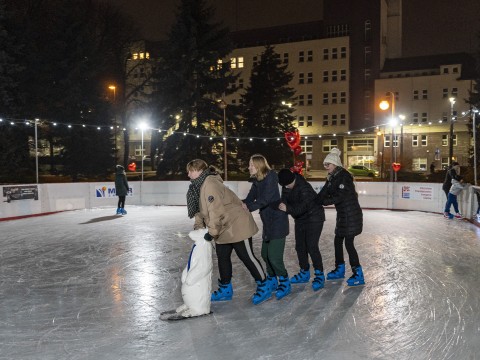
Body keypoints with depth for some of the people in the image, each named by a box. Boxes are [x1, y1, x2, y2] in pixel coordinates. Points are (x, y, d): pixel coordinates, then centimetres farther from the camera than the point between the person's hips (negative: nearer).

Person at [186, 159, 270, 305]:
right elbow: (200, 210, 11)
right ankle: (225, 289, 28)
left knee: (247, 256, -2)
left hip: (237, 225, -10)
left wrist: (212, 232, -24)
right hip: (224, 229, 10)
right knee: (222, 257, 14)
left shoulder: (210, 184, -25)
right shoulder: (199, 187, 8)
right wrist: (198, 228, 1)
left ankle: (264, 287, 11)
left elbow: (216, 211, -30)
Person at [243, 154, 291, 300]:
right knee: (265, 254, 13)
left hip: (278, 221, -8)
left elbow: (265, 199, -26)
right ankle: (272, 282, 30)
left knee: (274, 256, -9)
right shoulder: (257, 181, 7)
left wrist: (249, 207, -31)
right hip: (267, 222, 8)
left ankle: (285, 284, 9)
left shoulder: (271, 177, -16)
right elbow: (250, 198, 1)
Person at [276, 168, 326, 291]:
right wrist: (282, 206, -27)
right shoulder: (286, 186, -5)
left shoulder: (304, 187, -31)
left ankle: (319, 275, -6)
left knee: (312, 247, -15)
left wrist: (288, 209, -56)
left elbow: (303, 206, -42)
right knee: (300, 246, 10)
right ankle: (304, 273, 24)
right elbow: (285, 199, -6)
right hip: (300, 219, 8)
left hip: (314, 218, -8)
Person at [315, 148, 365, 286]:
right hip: (343, 214, 9)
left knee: (348, 243, -6)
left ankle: (358, 275, 3)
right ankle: (339, 269, 30)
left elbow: (340, 196, -23)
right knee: (338, 241, 15)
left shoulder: (343, 176, -16)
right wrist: (315, 201, -12)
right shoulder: (333, 177, 11)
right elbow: (325, 192, 5)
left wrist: (324, 201, -21)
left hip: (351, 214, -9)